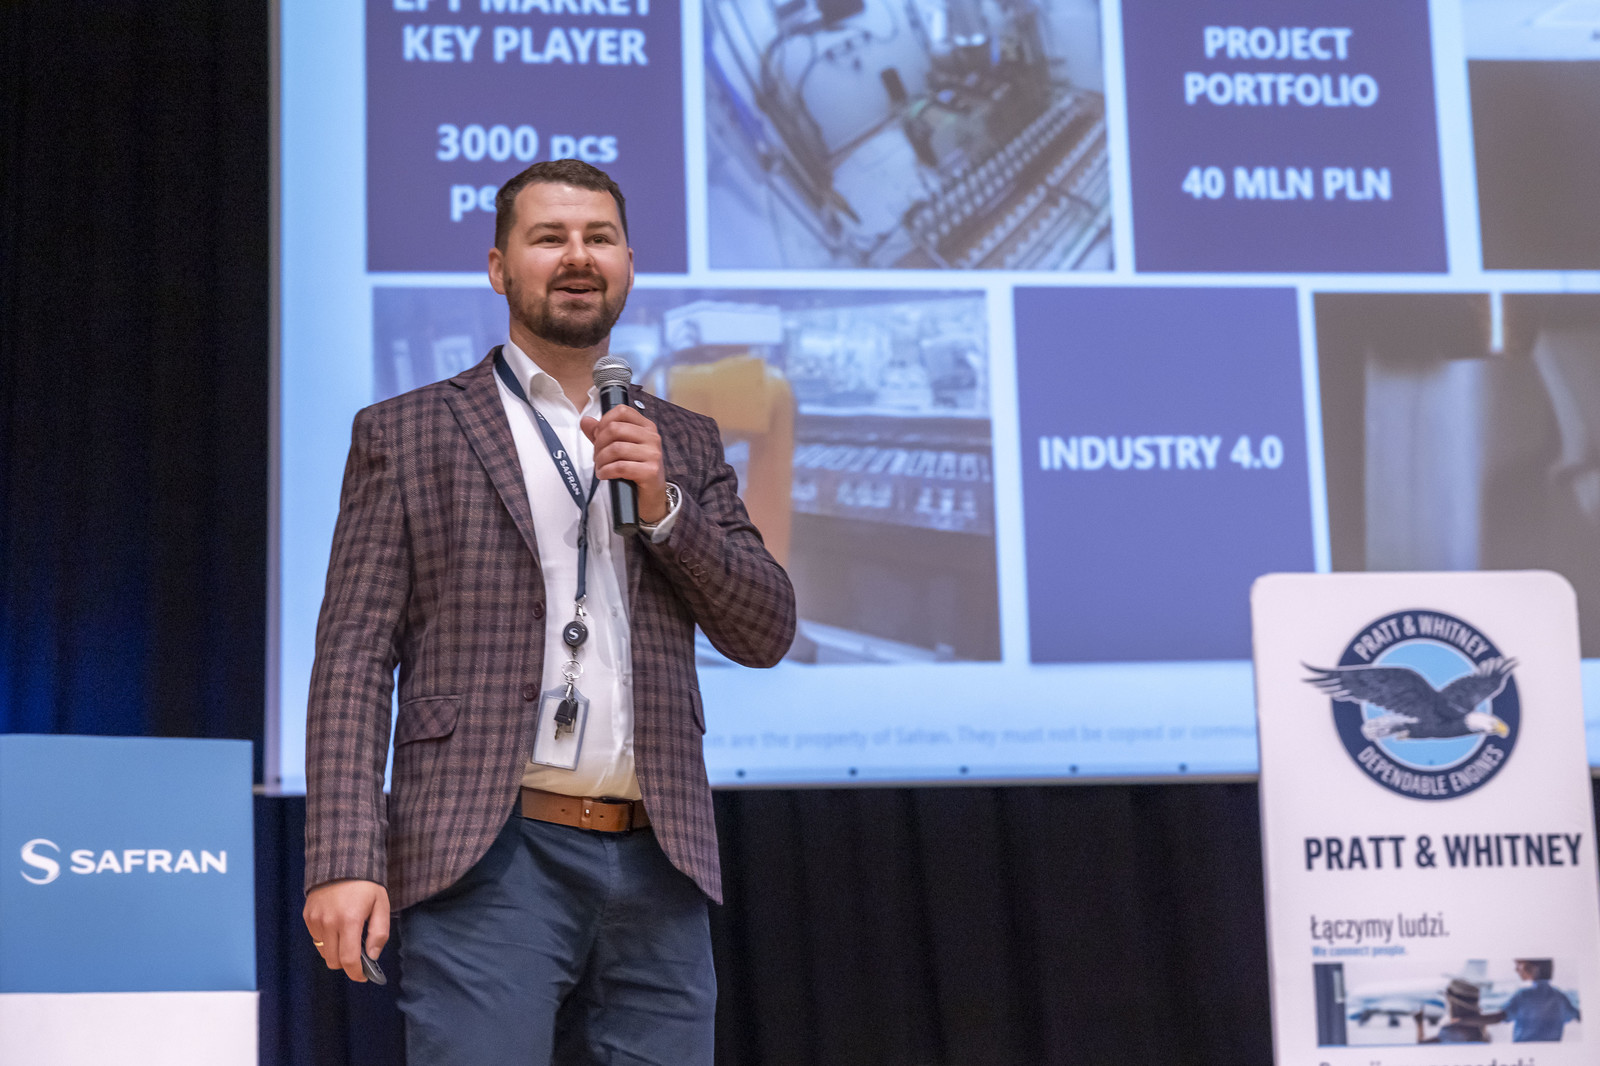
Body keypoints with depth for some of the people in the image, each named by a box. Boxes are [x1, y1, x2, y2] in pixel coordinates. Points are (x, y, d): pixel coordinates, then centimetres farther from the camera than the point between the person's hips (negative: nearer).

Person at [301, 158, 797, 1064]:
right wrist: (346, 860, -9)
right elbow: (355, 657, 2)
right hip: (488, 856, -3)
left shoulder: (685, 444, 19)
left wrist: (662, 503, -4)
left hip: (656, 864, 4)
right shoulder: (406, 435, 9)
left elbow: (766, 633, 12)